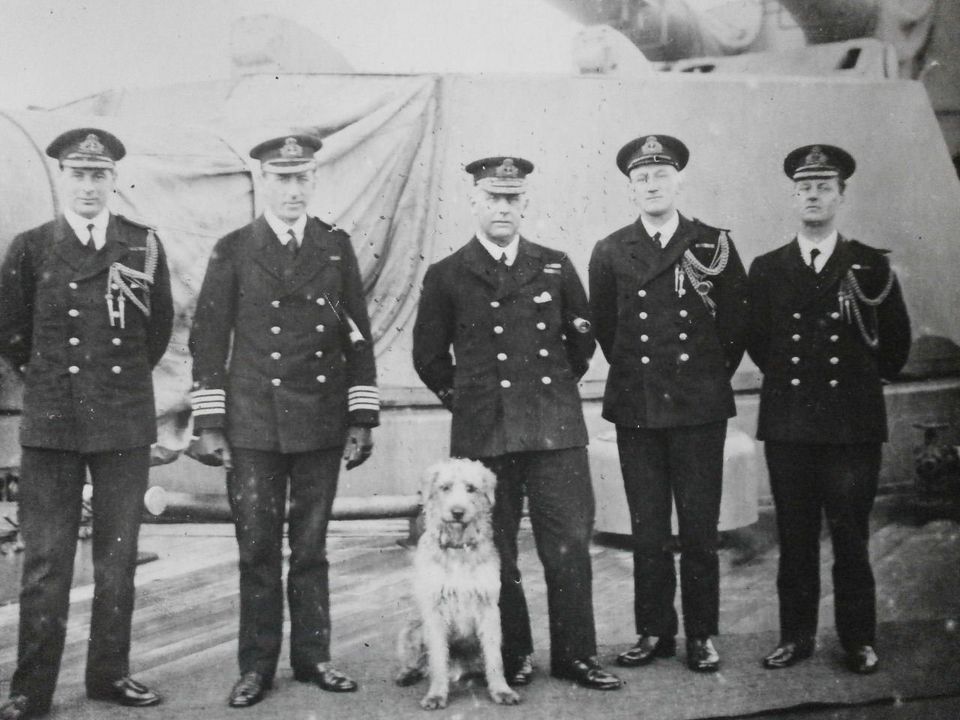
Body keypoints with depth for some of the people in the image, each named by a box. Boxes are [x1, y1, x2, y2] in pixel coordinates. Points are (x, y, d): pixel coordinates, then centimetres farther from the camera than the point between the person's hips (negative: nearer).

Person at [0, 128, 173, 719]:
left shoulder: (144, 244, 3)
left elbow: (161, 325, 13)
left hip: (127, 423, 1)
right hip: (51, 423, -1)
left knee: (118, 557, 9)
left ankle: (110, 672, 21)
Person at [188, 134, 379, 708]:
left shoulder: (337, 246, 8)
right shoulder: (233, 250, 3)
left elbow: (359, 337, 8)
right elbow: (208, 339, 2)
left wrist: (363, 418, 3)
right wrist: (208, 424, -3)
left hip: (322, 423, 2)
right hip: (253, 425, -1)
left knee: (312, 548, 9)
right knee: (258, 550, 3)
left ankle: (313, 657, 21)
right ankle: (257, 666, 14)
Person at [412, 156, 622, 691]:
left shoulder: (556, 267, 8)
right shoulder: (446, 276, 3)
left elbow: (583, 339, 17)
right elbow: (429, 356, 10)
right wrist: (466, 400, 11)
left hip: (556, 428, 1)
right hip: (483, 435, -1)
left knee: (570, 544, 2)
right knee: (495, 552, 5)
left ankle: (576, 655, 15)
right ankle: (511, 657, 19)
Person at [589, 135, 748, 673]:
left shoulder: (713, 245, 3)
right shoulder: (610, 253, 6)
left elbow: (739, 321, 8)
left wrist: (710, 377, 10)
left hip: (700, 407, -1)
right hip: (636, 408, 1)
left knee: (700, 528, 3)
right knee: (648, 530, 7)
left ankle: (703, 635, 14)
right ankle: (655, 632, 18)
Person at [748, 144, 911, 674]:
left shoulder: (871, 266, 4)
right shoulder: (766, 269, 7)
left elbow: (896, 340, 9)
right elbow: (756, 340, 13)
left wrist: (867, 379, 12)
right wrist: (787, 377, 10)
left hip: (853, 425, -1)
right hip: (787, 425, 1)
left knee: (851, 538, 3)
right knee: (794, 538, 7)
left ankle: (858, 641, 16)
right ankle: (796, 637, 18)